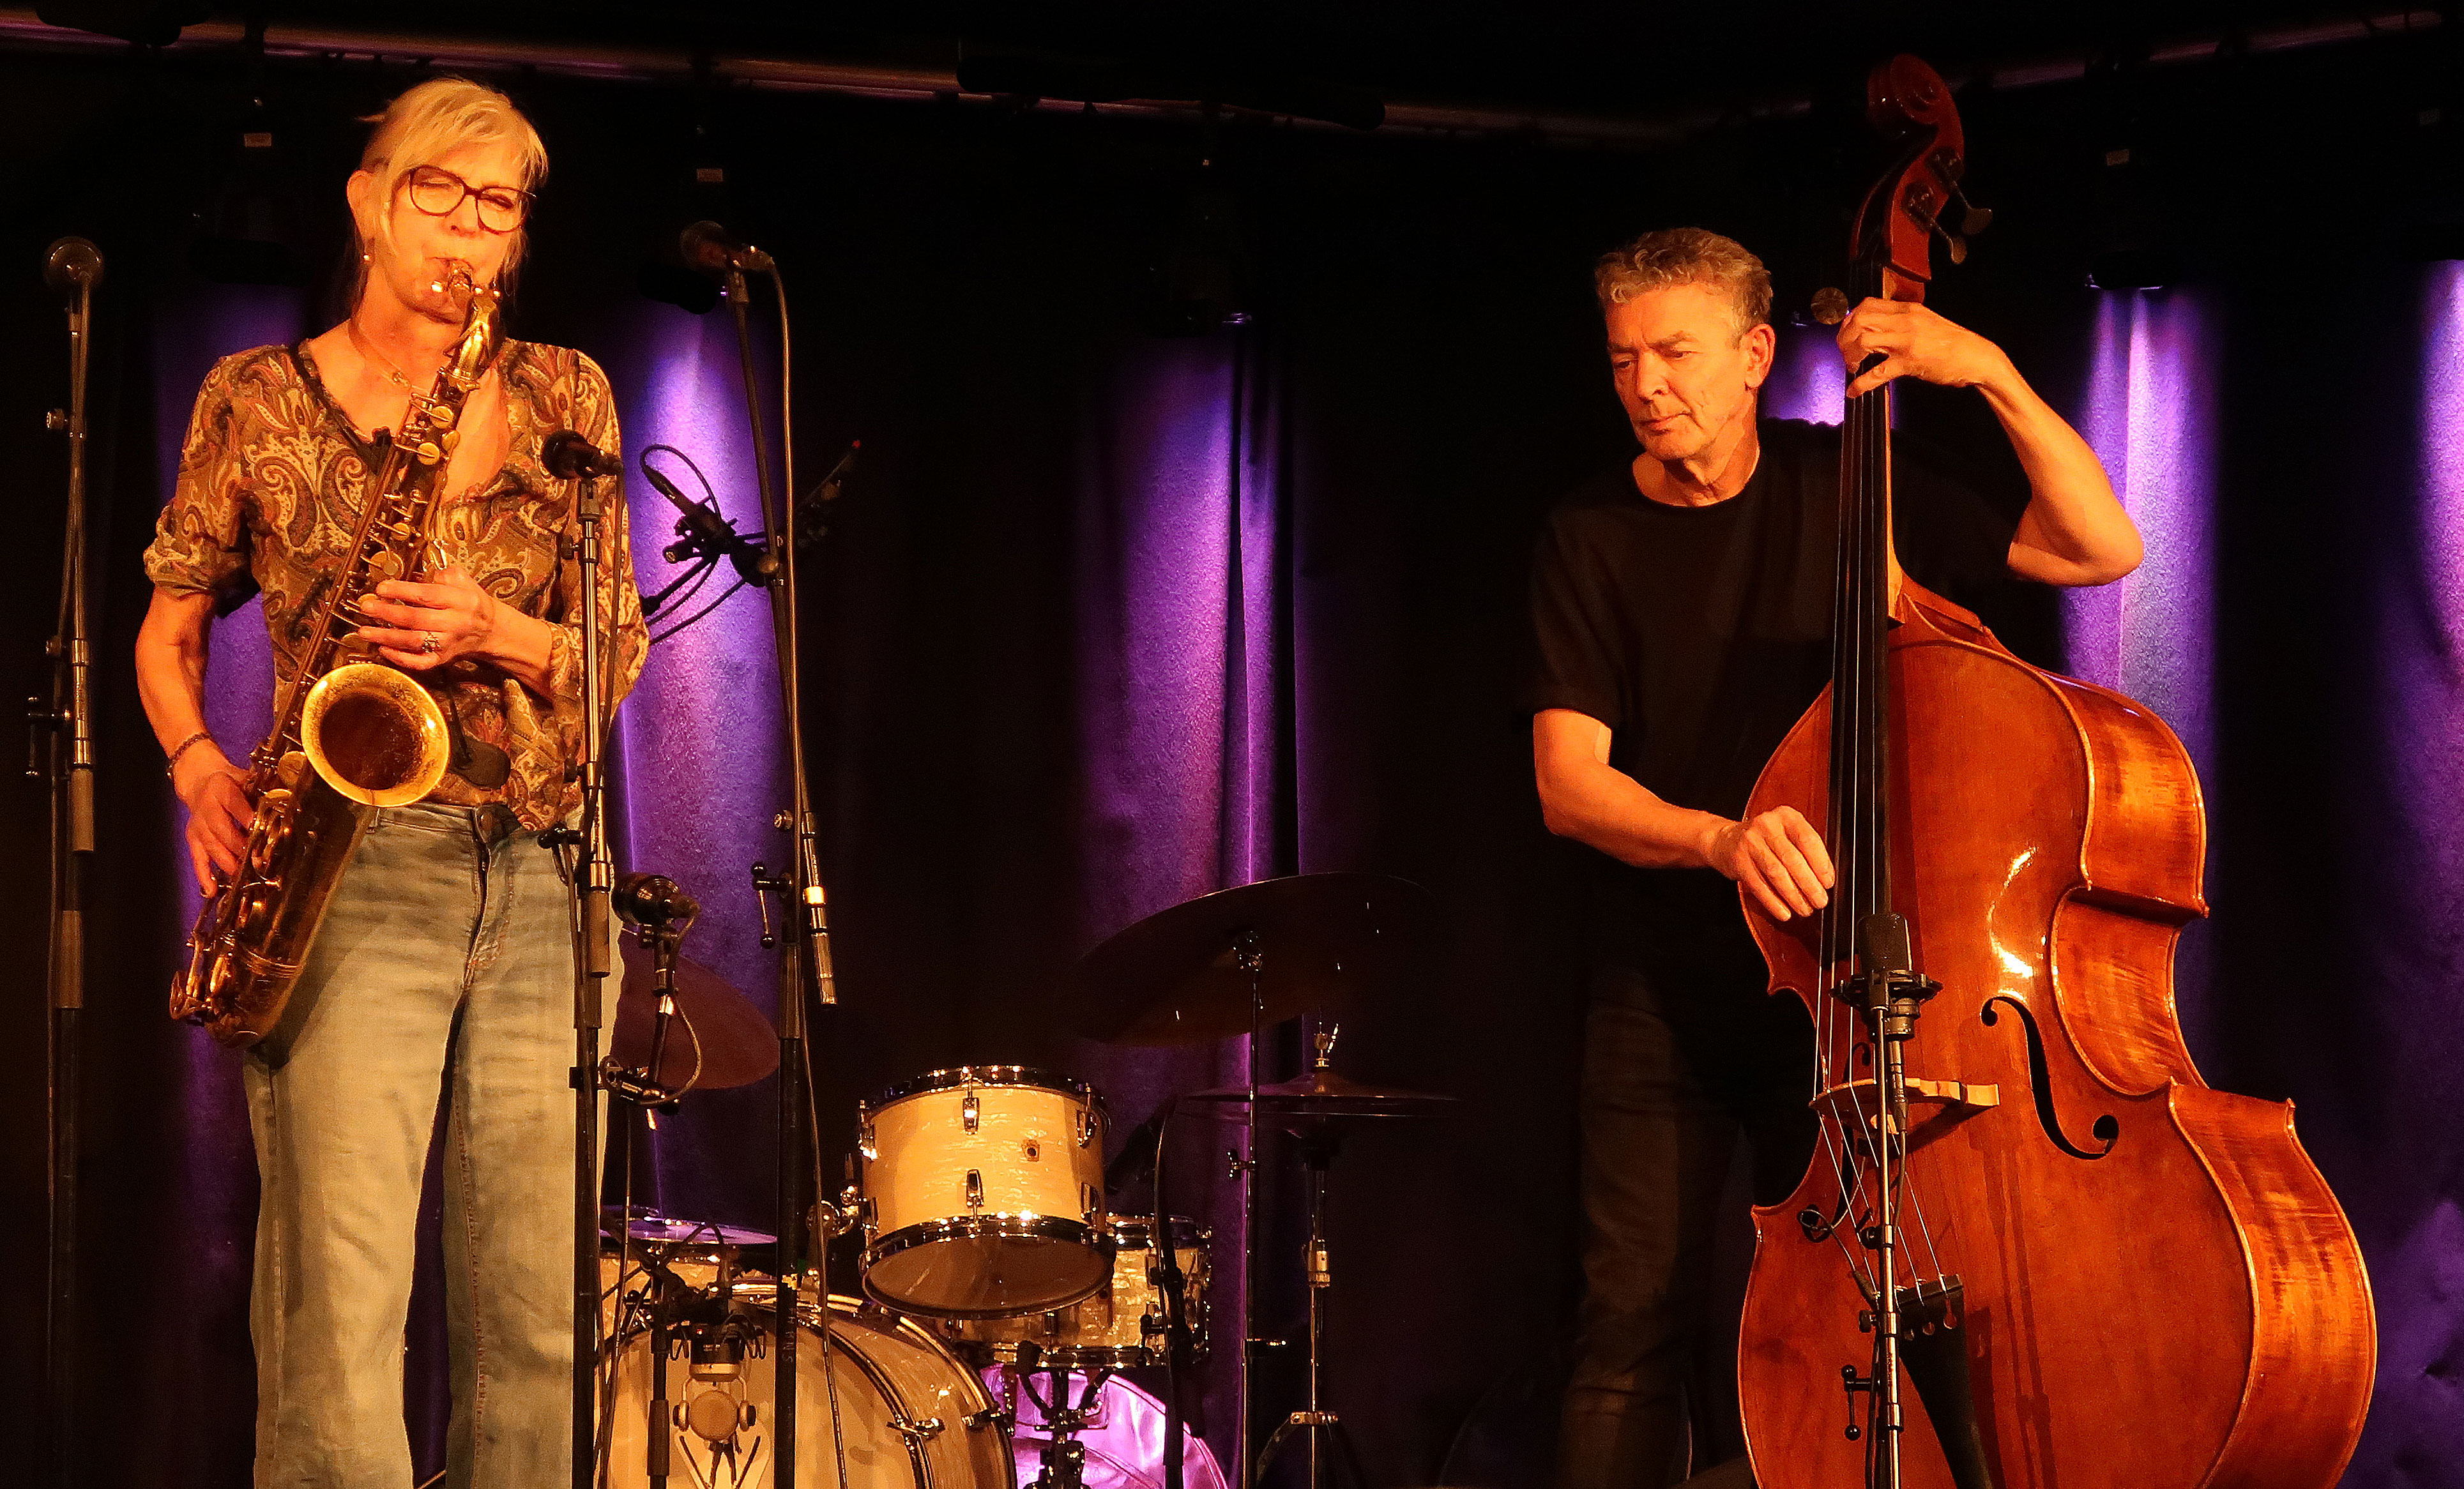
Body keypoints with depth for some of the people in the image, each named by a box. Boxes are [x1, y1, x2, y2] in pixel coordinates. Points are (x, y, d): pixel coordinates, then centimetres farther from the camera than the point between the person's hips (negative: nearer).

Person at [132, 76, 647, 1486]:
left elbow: (619, 653, 10)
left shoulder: (564, 397, 13)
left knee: (542, 1318, 0)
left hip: (539, 878, 3)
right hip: (355, 866, -3)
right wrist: (200, 769, -5)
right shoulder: (261, 400, 8)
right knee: (341, 1305, -13)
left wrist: (497, 633, -10)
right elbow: (170, 629, 15)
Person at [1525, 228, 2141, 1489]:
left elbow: (2104, 548, -3)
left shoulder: (1850, 487, 2)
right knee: (1637, 1319, -7)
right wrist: (1719, 838, -29)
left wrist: (1994, 375, -14)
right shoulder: (1590, 542, 0)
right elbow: (1568, 784, -10)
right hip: (1664, 991, 0)